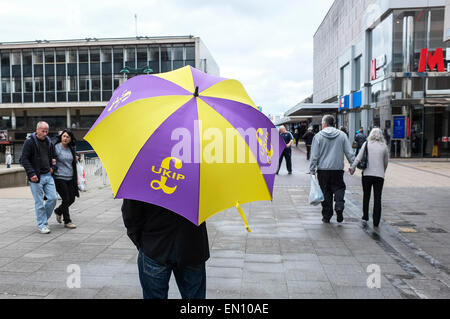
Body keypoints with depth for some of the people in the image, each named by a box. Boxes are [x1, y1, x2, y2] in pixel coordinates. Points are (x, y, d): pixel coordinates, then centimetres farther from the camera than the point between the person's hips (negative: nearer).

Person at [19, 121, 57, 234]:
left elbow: (53, 156, 25)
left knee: (53, 198, 1)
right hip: (36, 177, -5)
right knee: (39, 202, 0)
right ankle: (42, 225, 11)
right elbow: (24, 159, -9)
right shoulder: (29, 142, -7)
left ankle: (44, 218, 23)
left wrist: (52, 167, 8)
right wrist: (31, 173, -17)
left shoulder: (49, 142, 11)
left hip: (48, 175, 5)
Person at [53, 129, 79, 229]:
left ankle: (58, 211, 37)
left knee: (72, 199, 10)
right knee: (66, 199, -4)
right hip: (59, 178, -6)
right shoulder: (56, 147, -8)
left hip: (70, 178, 6)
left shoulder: (71, 149, 11)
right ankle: (67, 222, 11)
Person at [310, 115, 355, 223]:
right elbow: (349, 152, 4)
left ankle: (327, 216, 13)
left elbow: (314, 155, -4)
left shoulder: (318, 136, -3)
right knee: (339, 188, 13)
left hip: (323, 170, -1)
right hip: (338, 169, 1)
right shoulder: (342, 135, 3)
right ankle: (339, 207, -10)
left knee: (326, 192, 7)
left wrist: (312, 170, -1)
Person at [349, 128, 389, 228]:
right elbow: (386, 162, 8)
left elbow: (359, 157, -7)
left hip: (367, 174, 0)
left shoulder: (366, 144, 0)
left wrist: (352, 167, -3)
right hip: (379, 175, 0)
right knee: (377, 198, 4)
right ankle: (376, 222, 4)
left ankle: (365, 217, 24)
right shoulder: (384, 146, 4)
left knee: (366, 196, 16)